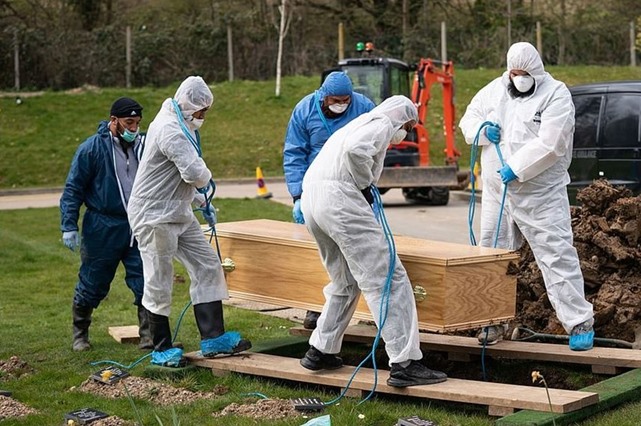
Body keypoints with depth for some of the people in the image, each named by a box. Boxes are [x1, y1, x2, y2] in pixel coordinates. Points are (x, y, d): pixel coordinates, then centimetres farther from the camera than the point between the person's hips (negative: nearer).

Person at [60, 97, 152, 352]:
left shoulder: (144, 146, 3)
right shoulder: (91, 148, -8)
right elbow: (73, 189, -5)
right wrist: (69, 226, -9)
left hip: (138, 228, 3)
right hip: (103, 230, -3)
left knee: (145, 283, -3)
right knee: (93, 286, 9)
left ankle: (148, 337, 5)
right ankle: (80, 334, 30)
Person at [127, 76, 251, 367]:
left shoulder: (179, 125, 13)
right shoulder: (170, 130, -21)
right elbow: (194, 172, -31)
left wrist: (204, 203, 21)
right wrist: (207, 181, -8)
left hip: (179, 214, 10)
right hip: (154, 217, -10)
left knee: (207, 267, 6)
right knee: (159, 283, 1)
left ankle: (213, 338, 9)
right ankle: (161, 349, 13)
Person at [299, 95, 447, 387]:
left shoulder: (358, 123, 32)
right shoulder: (382, 124, 3)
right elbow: (355, 150, -18)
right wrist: (366, 187, -6)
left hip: (311, 198, 10)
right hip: (340, 198, -10)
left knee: (345, 281, 24)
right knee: (388, 280, -8)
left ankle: (320, 351, 26)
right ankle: (404, 364, -12)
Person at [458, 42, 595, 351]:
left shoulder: (556, 96, -10)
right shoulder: (493, 90, 8)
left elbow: (549, 145, -20)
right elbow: (468, 120, 16)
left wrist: (516, 168, -24)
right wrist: (483, 129, -7)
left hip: (541, 195, -5)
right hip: (496, 192, 6)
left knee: (557, 256, -8)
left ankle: (579, 323, -3)